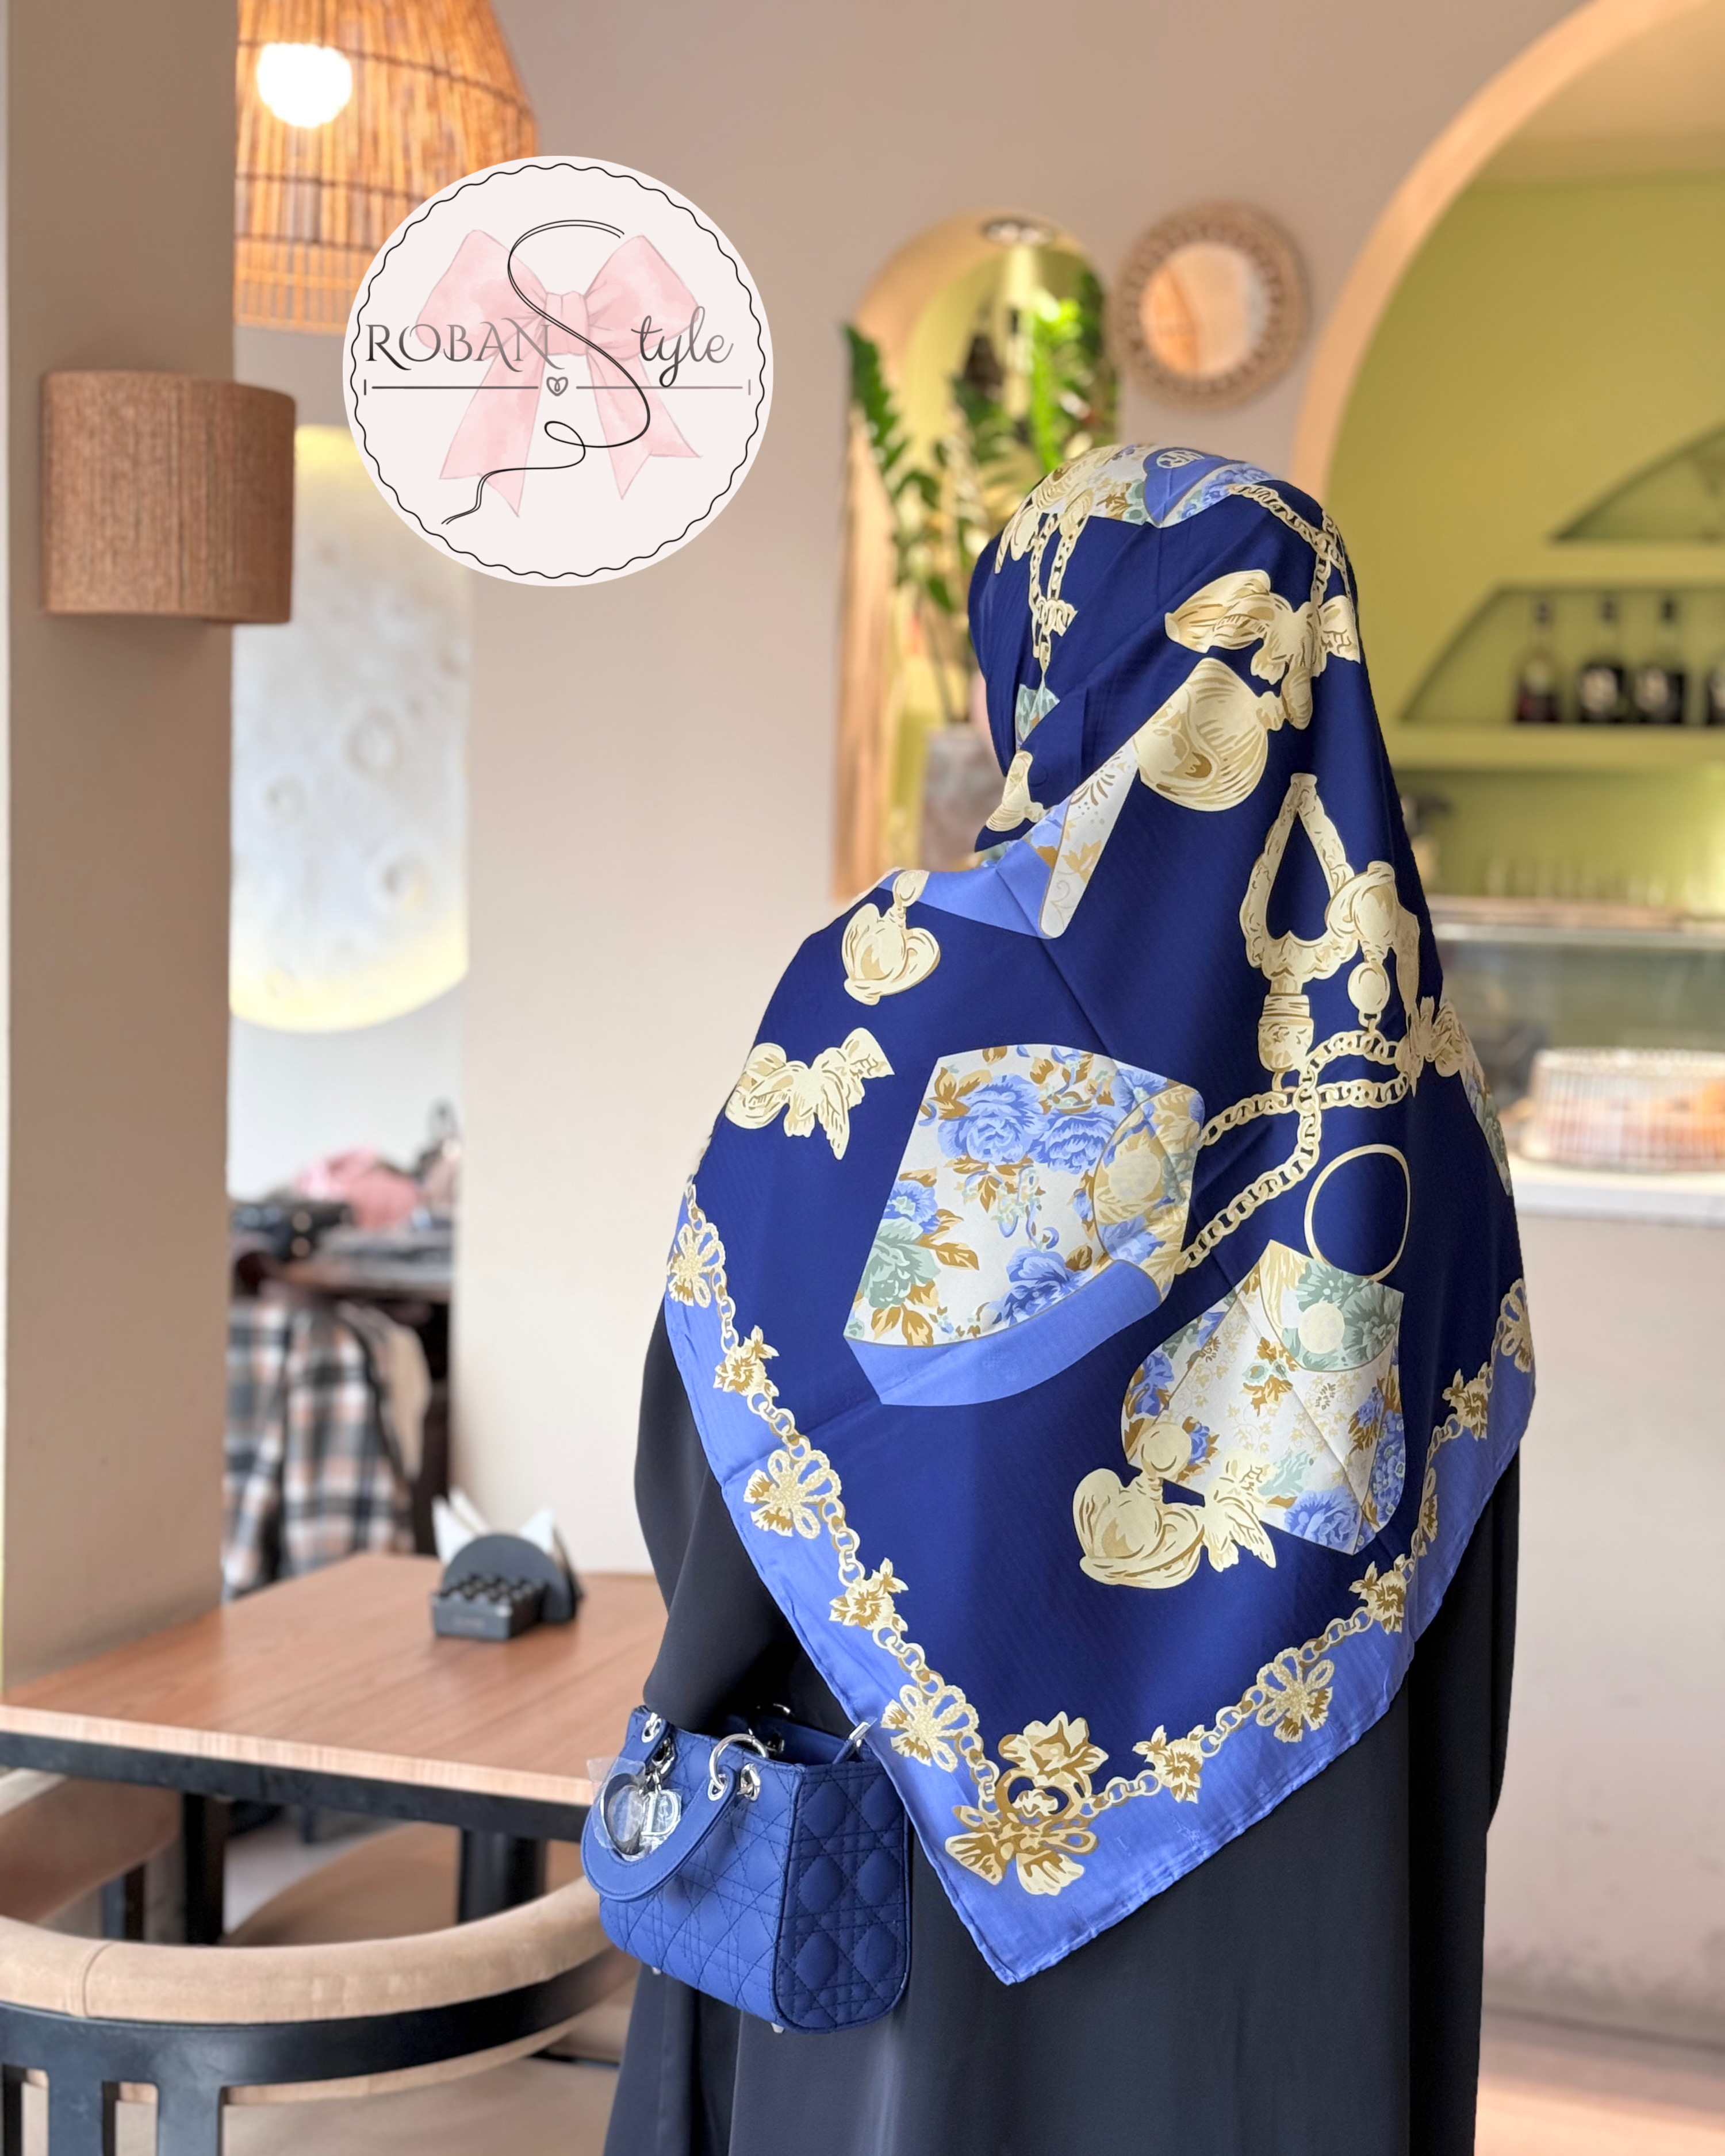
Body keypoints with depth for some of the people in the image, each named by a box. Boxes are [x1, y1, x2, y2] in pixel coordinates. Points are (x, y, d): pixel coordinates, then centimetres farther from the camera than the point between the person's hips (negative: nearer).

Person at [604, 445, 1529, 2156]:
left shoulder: (910, 984, -15)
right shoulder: (1405, 1046, -1)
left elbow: (732, 1410, -9)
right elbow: (1459, 1528, 4)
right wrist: (1408, 1889, 15)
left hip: (952, 1826, -3)